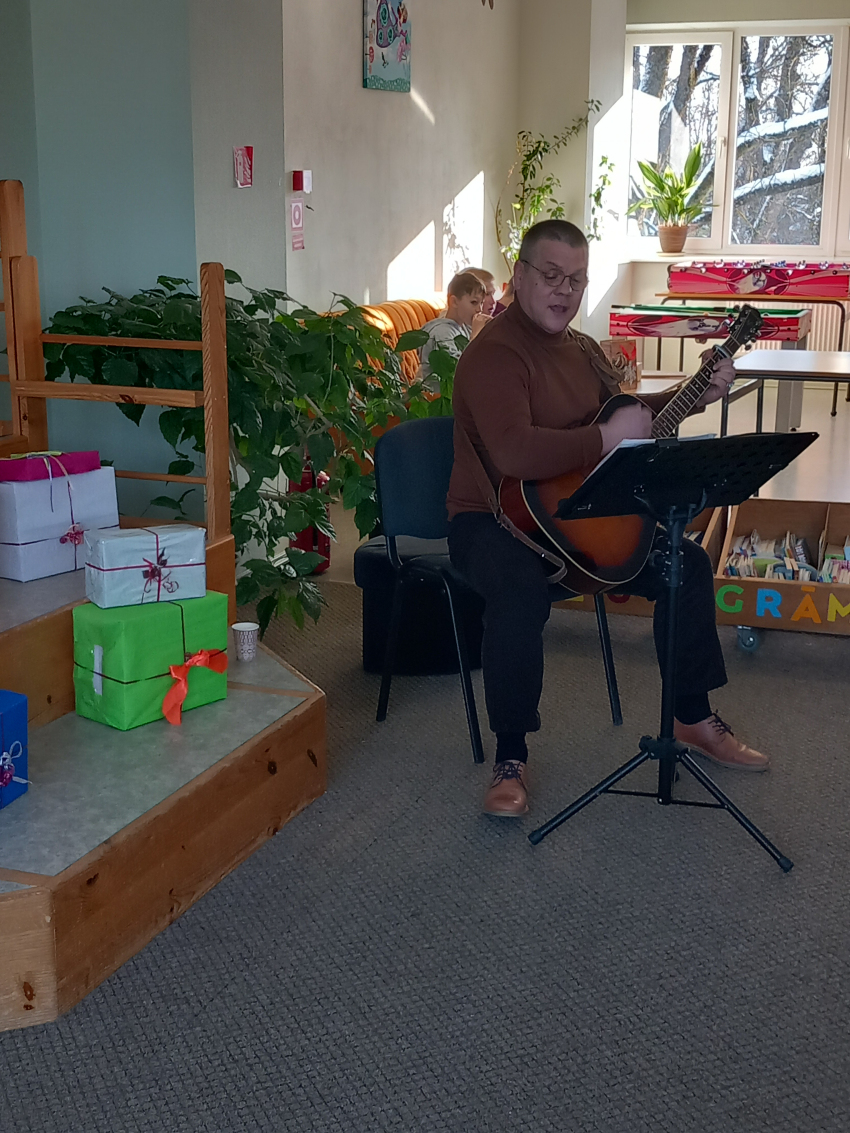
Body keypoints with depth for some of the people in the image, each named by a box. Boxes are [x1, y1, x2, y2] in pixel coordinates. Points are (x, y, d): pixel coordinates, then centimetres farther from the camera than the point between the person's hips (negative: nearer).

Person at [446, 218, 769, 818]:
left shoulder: (581, 348, 12)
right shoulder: (495, 353, -19)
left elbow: (623, 409, 29)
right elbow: (513, 455, -35)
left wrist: (696, 395, 16)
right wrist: (607, 438, -30)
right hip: (493, 519, -8)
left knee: (688, 564, 0)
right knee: (522, 597, -39)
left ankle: (695, 719, 16)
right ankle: (511, 758, -19)